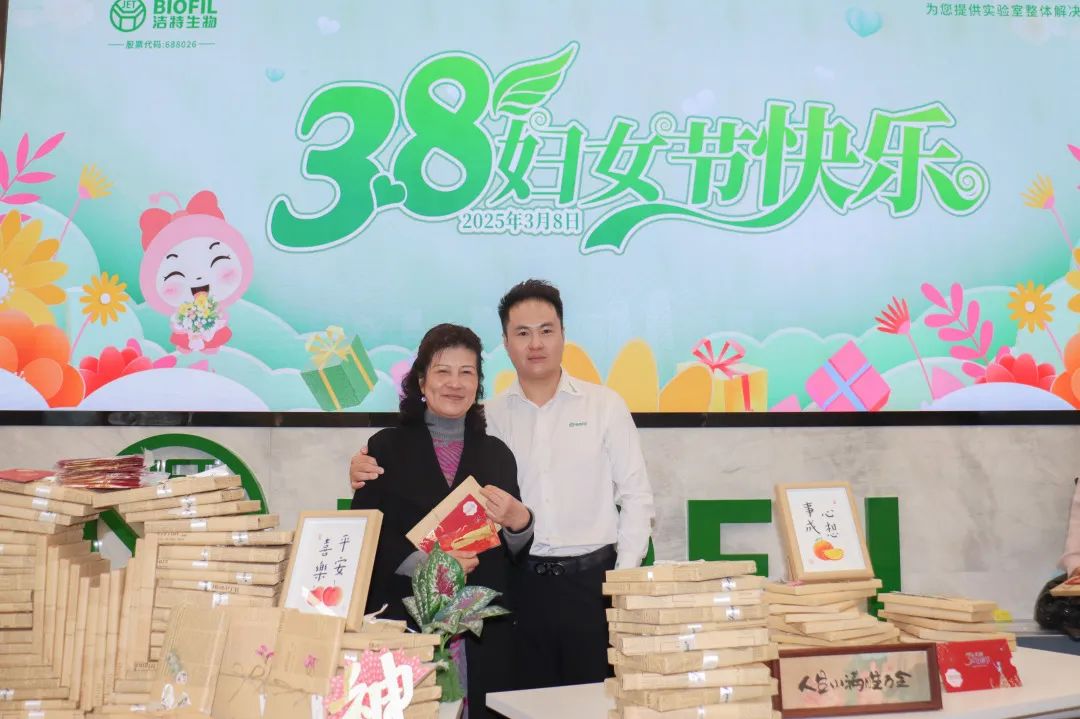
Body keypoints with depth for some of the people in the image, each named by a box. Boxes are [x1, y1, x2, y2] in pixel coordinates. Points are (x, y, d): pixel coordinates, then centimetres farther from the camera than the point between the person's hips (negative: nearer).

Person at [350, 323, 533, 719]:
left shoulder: (496, 453, 11)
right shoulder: (387, 447, 3)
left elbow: (513, 550, 12)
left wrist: (519, 522, -11)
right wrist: (427, 562, -17)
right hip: (406, 620, -2)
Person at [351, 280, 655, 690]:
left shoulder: (605, 405, 2)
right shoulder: (490, 417, 5)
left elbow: (636, 496, 2)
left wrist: (625, 580, -4)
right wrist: (370, 474, -14)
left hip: (592, 579, -1)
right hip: (523, 582, 1)